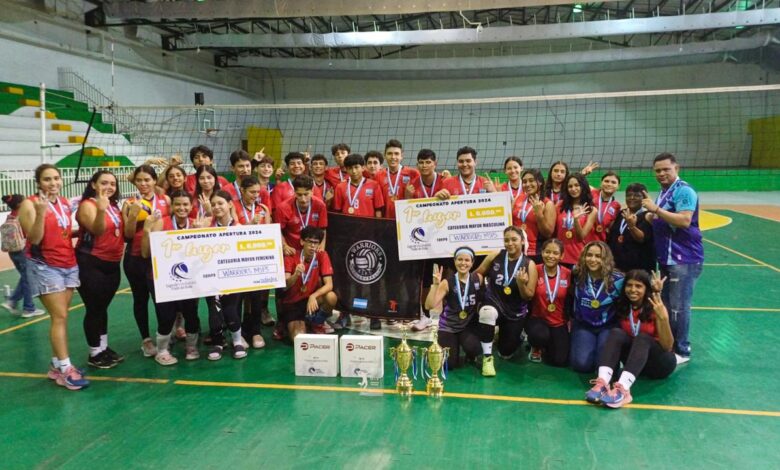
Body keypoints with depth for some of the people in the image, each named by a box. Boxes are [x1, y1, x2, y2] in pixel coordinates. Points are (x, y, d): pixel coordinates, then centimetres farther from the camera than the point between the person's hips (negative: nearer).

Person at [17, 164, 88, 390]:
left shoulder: (65, 203, 8)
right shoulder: (29, 204, -11)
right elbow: (35, 239, -19)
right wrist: (41, 212, -29)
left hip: (69, 265, 6)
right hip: (44, 267, -6)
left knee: (61, 316, 9)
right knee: (60, 317, -9)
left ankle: (56, 364, 17)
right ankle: (64, 369, -5)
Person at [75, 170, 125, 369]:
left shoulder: (115, 206, 11)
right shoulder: (87, 205, -11)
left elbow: (125, 234, 14)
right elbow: (97, 230, -27)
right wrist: (101, 210, -43)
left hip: (112, 264, 7)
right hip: (90, 264, -7)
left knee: (103, 307, 16)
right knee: (94, 309, -2)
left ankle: (104, 348, 25)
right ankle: (95, 354, 8)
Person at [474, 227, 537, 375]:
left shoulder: (529, 265, -9)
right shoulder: (495, 256, -7)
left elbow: (528, 296, -8)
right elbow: (477, 274, 5)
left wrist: (521, 283, -27)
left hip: (515, 312, 1)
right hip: (494, 302, -1)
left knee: (506, 353, 11)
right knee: (487, 312, -40)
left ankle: (517, 337, 49)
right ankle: (487, 358, -20)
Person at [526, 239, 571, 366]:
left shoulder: (568, 274, -6)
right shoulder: (535, 270, -10)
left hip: (559, 323, 2)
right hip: (537, 318, -2)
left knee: (560, 361, -10)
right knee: (540, 335, -36)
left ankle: (546, 347, 27)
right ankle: (536, 348, 4)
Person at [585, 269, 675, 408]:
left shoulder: (655, 309, -13)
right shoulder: (621, 307, -2)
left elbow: (667, 346, -19)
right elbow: (617, 338, 6)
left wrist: (663, 318, -33)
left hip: (660, 362, -3)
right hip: (635, 361, 3)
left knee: (642, 338, -32)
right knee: (616, 332, -23)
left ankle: (623, 388, -52)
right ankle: (602, 382, -43)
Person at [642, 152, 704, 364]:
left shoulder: (684, 191, -13)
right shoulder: (663, 192, 15)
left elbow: (685, 221, -26)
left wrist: (656, 209, -26)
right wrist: (650, 215, 2)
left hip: (684, 259, -9)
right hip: (666, 258, 9)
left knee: (678, 307, -5)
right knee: (666, 305, 14)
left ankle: (682, 351, 6)